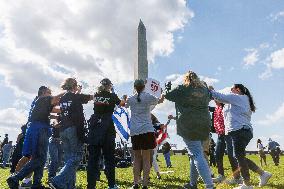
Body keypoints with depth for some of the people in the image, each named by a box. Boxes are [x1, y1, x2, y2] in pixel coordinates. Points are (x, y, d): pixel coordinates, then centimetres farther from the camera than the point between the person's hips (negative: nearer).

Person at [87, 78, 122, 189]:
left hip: (94, 127, 3)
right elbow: (122, 104, 22)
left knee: (93, 157, 4)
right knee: (109, 157, 5)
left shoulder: (96, 95, 10)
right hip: (107, 127, -3)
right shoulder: (112, 96, 3)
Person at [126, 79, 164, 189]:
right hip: (147, 130, -3)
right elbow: (159, 101, 21)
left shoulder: (131, 99, 9)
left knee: (137, 158, 11)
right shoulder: (148, 97, 2)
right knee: (146, 159, 2)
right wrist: (162, 96, 42)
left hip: (134, 131, 3)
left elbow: (124, 105, 30)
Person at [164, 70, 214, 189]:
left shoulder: (182, 89, -3)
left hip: (188, 126, -6)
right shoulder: (205, 90, 10)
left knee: (197, 155, -7)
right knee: (195, 153, 16)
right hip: (203, 125, 6)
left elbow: (167, 95, 8)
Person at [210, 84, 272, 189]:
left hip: (239, 130, -10)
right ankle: (263, 173, 11)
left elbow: (220, 97, -8)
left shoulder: (237, 97, -1)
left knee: (240, 157, -6)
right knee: (240, 157, 12)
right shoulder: (244, 100, 28)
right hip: (245, 130, 10)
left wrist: (210, 90, 5)